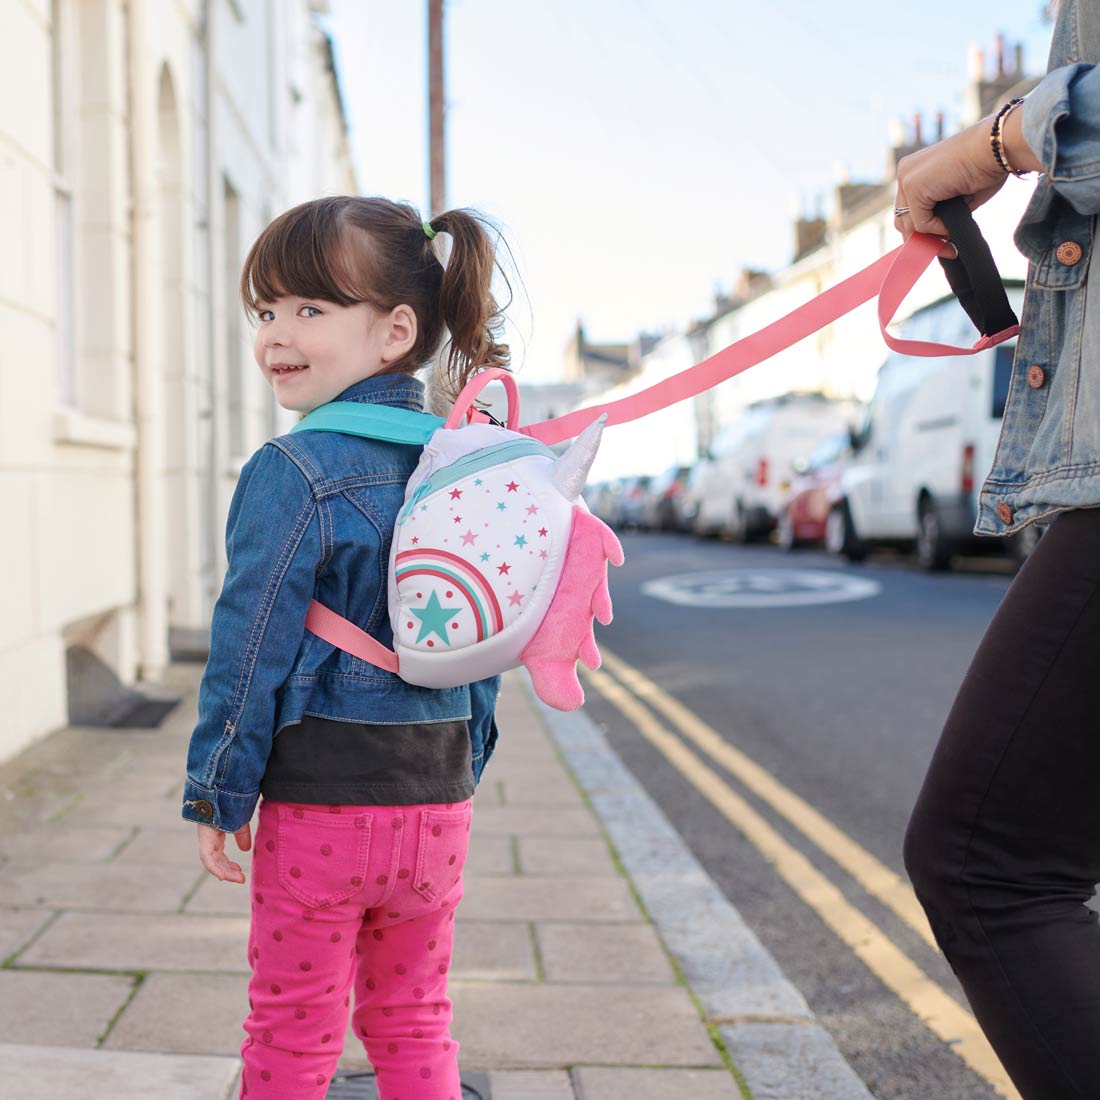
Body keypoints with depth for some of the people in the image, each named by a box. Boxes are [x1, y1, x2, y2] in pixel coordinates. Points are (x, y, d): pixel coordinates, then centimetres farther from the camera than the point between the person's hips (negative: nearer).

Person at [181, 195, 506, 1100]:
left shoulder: (293, 475, -15)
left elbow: (252, 647, -14)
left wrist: (217, 795, -4)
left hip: (320, 800, -6)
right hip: (438, 798, 6)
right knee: (414, 1022, 20)